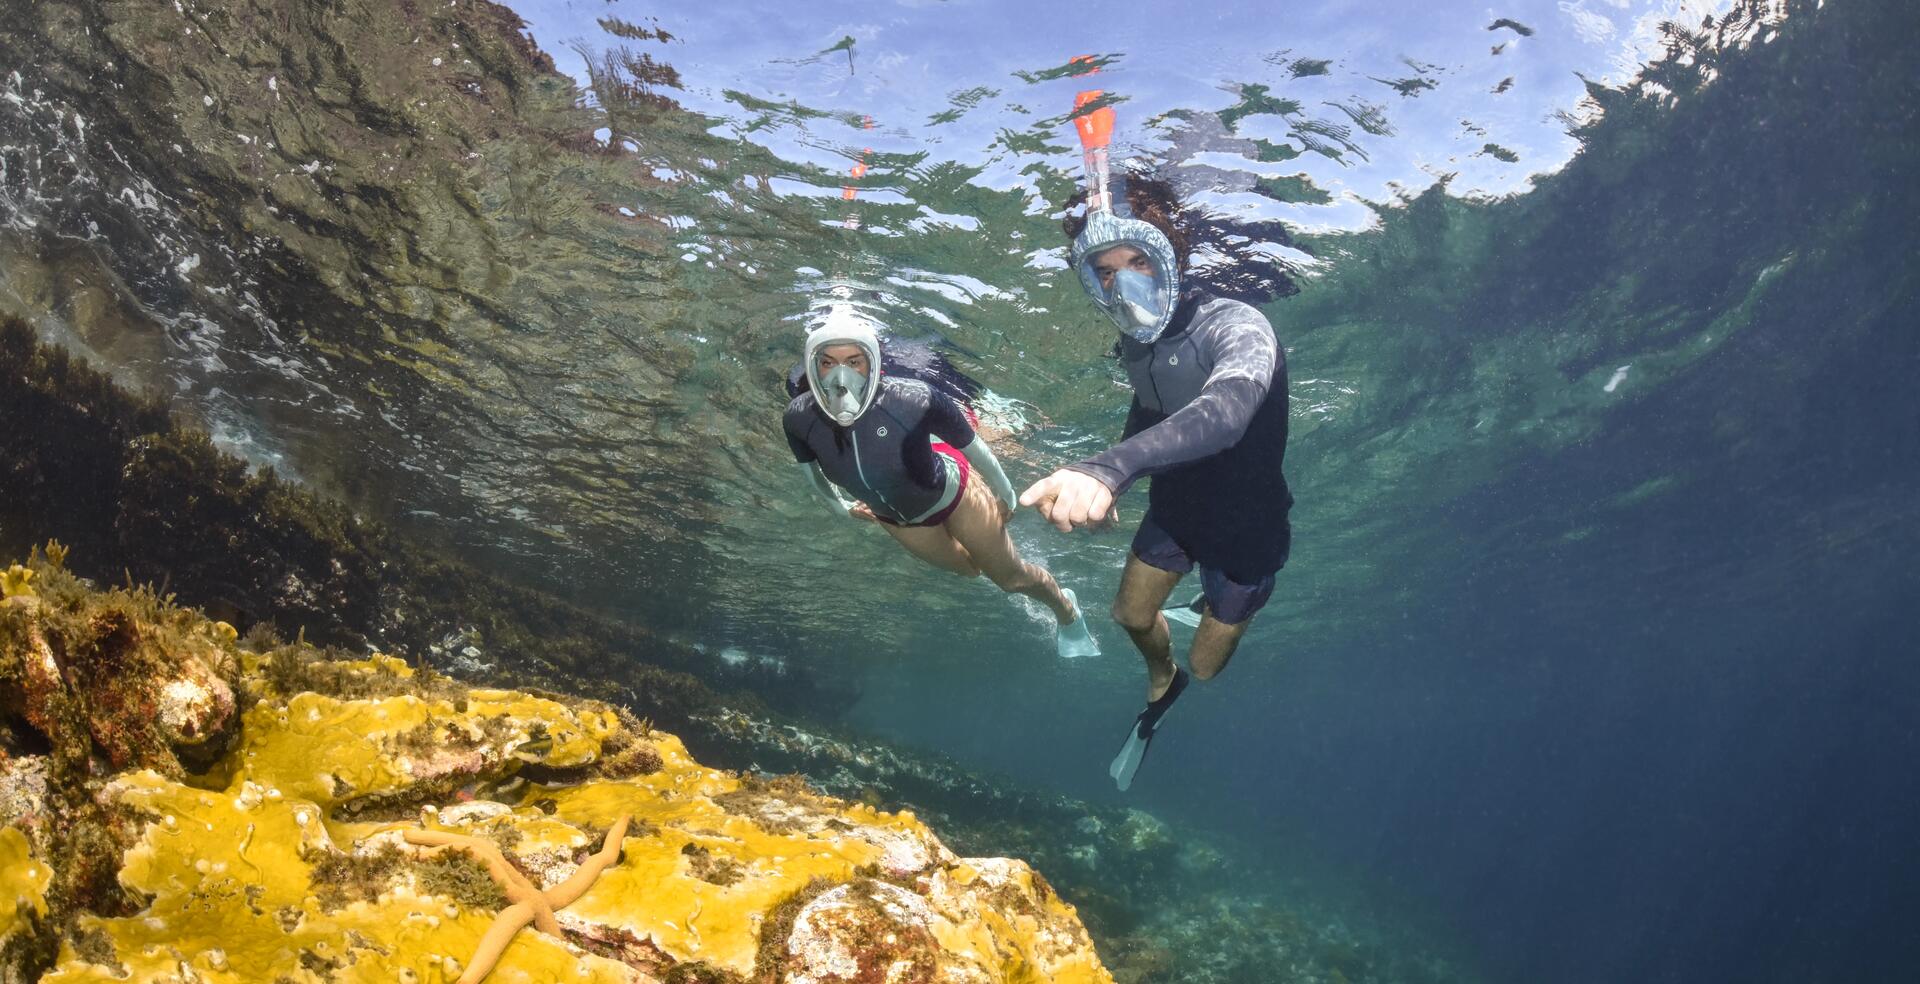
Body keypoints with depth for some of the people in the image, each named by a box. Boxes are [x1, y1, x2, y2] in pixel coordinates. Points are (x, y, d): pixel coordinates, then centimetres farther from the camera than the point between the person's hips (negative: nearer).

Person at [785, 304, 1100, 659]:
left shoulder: (912, 400, -41)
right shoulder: (800, 417, -31)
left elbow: (974, 448, -21)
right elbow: (810, 467, -5)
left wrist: (1006, 496, -5)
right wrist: (838, 507, 13)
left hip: (951, 491, -3)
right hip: (893, 515, 3)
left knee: (1011, 577, 18)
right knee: (967, 569, 28)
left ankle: (1068, 613, 49)